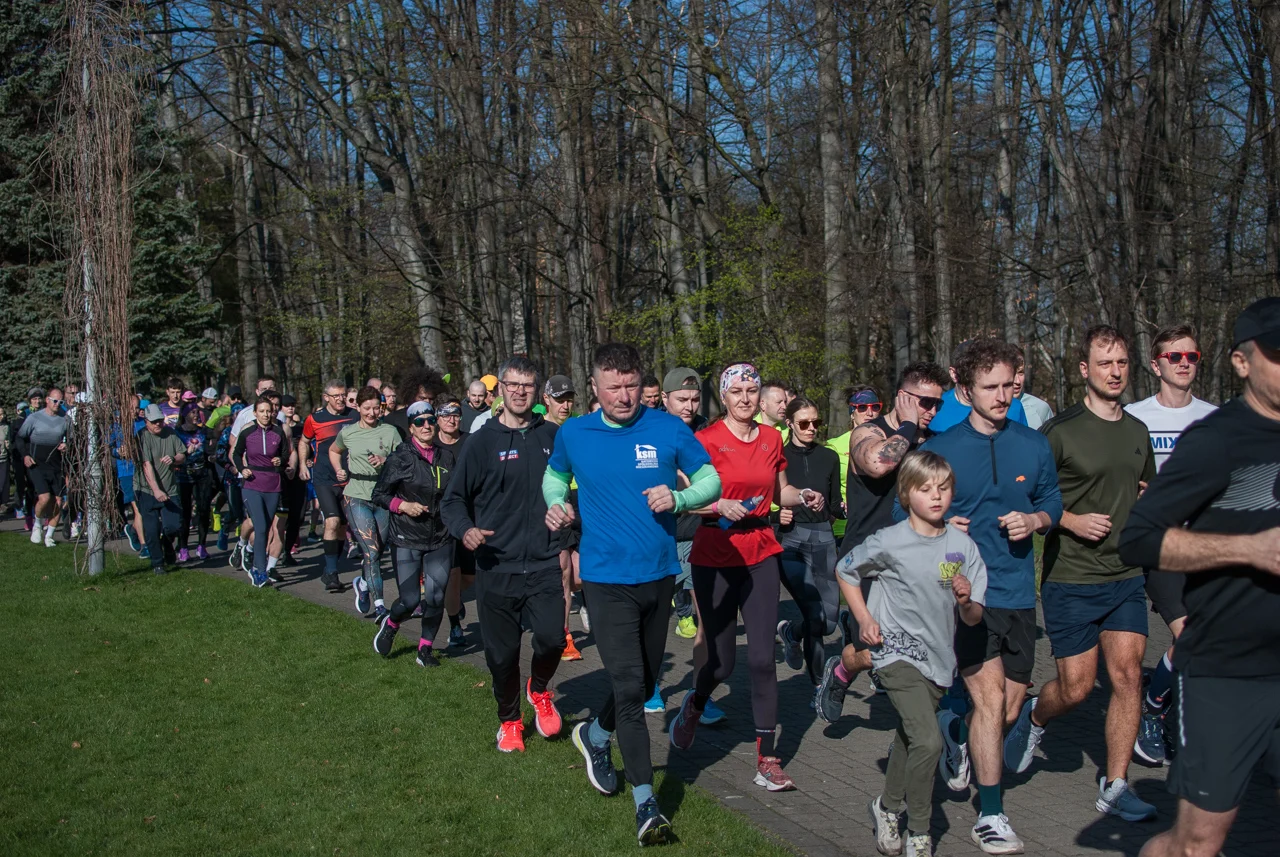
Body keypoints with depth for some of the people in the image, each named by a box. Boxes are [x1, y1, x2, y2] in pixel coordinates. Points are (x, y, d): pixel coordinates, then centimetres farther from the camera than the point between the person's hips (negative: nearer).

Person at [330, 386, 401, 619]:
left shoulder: (390, 432, 0)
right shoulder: (348, 432, 4)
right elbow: (333, 451, 24)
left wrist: (385, 461, -20)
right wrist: (339, 470, 7)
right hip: (356, 497, -1)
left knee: (377, 551, 10)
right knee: (372, 550, -13)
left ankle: (362, 584, 41)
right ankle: (379, 605, -9)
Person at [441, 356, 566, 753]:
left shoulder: (552, 437, 5)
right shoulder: (483, 441, -1)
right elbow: (453, 499, 2)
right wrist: (465, 529, -17)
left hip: (545, 564, 1)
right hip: (497, 567, -1)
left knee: (551, 638, -14)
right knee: (502, 653, 6)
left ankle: (539, 689, 20)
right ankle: (509, 720, 32)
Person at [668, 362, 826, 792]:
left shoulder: (771, 438, 8)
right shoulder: (706, 440, -7)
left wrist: (804, 496, 1)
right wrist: (719, 505, -24)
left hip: (760, 552, 3)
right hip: (715, 557, -3)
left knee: (762, 657, -2)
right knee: (722, 660, 2)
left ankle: (767, 761, 6)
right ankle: (694, 704, 38)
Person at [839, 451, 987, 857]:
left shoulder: (963, 546, -2)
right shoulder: (889, 542, -13)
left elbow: (973, 620, 3)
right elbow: (844, 571, 4)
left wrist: (966, 601, -20)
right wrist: (864, 619, -4)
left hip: (938, 659, 5)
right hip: (898, 654, -5)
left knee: (909, 739, 21)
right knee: (928, 741, -19)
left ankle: (887, 807, 45)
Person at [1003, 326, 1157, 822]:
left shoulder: (1138, 432, 11)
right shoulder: (1060, 431, -8)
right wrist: (1072, 521, -17)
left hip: (1126, 577, 5)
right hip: (1070, 580, -5)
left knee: (1128, 675, -4)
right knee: (1077, 687, -1)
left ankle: (1115, 787, 7)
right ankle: (1034, 716, 33)